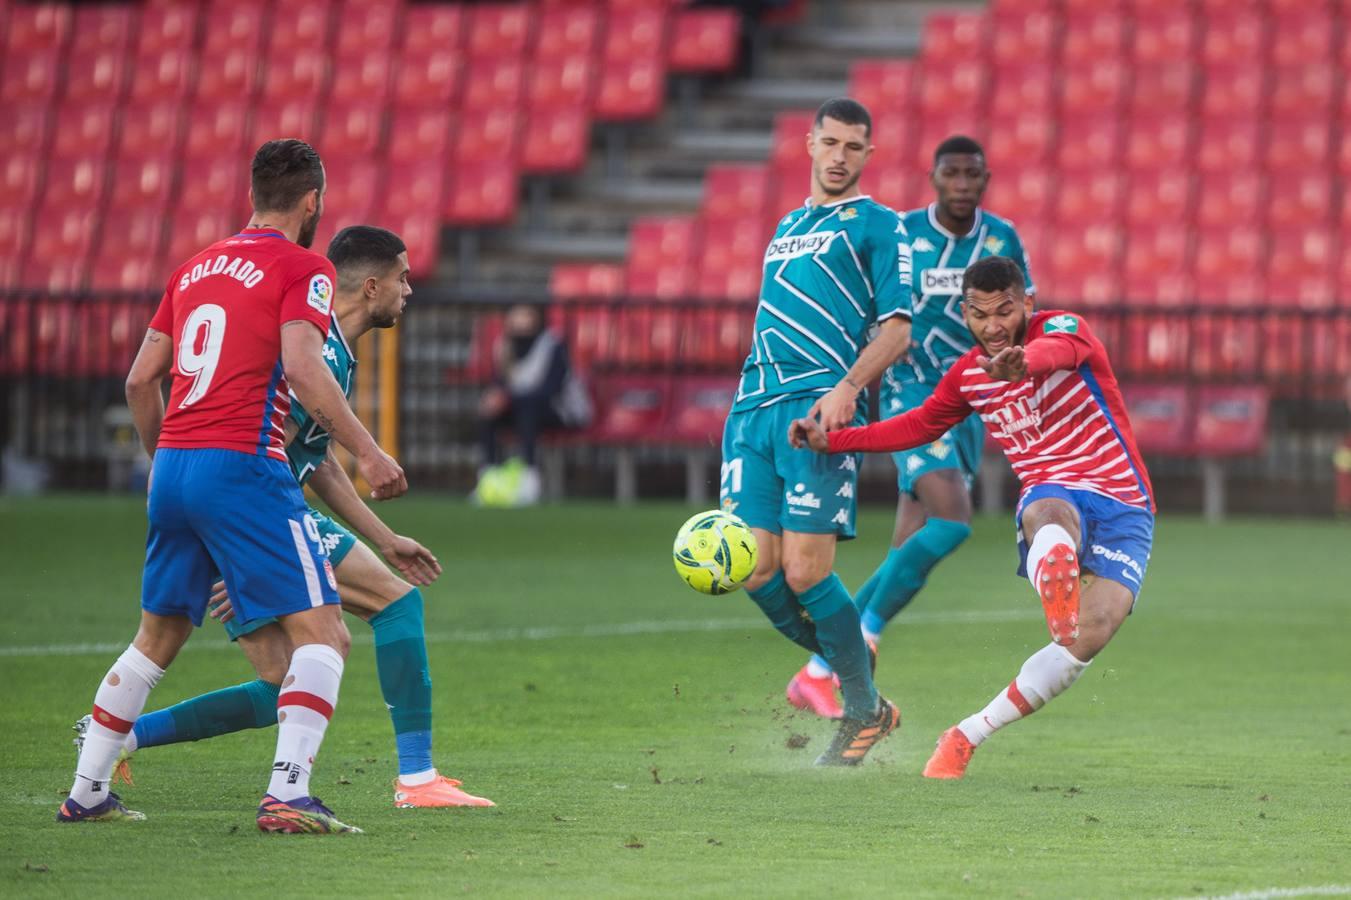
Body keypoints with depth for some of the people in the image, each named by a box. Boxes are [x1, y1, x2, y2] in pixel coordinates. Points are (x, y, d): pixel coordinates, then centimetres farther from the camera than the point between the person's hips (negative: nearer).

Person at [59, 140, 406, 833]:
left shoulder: (196, 268, 18)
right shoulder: (302, 268, -2)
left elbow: (140, 379, 19)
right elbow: (300, 366, -18)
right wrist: (367, 452, -18)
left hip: (172, 469, 7)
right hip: (242, 465, -7)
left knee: (157, 639, 21)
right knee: (323, 635, -6)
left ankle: (86, 792, 22)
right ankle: (287, 794, -20)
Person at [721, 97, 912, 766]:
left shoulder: (877, 226, 6)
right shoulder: (787, 227, 27)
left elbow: (896, 329, -4)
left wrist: (847, 387, -20)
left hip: (819, 408, -6)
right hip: (752, 408, 6)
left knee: (806, 572, -13)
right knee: (757, 572, -4)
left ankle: (865, 712, 5)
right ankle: (847, 678, 17)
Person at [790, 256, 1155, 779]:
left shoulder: (1063, 328, -6)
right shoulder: (967, 375, 10)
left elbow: (1061, 350, -33)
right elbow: (918, 426, 27)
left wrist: (1025, 363, -58)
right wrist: (832, 440, 17)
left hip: (1124, 506, -2)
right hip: (1052, 495, 2)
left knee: (1094, 633, -22)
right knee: (1052, 517, -39)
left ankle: (968, 735, -10)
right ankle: (1060, 607, -78)